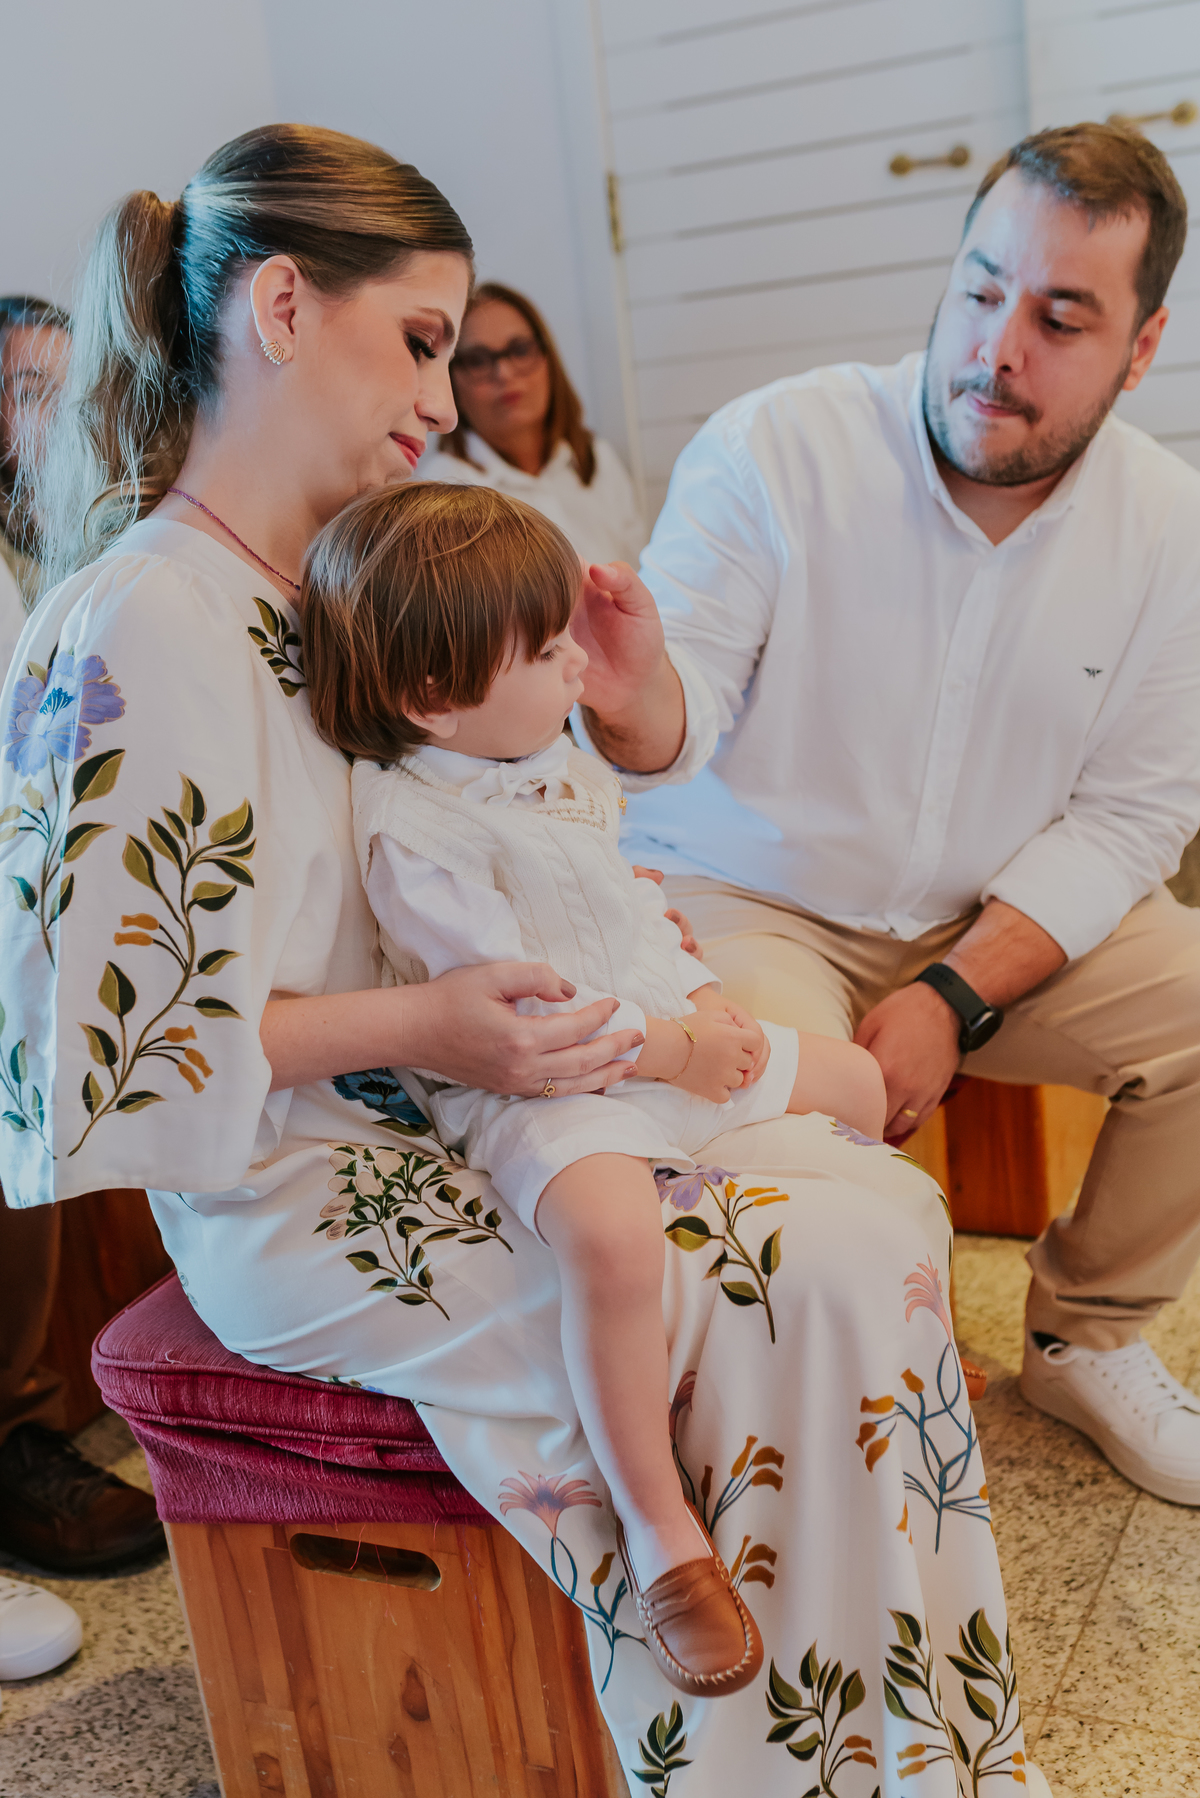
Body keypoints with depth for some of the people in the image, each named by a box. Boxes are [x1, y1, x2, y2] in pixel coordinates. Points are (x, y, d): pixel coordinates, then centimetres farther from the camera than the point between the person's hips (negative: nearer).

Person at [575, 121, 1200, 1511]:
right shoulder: (774, 448, -15)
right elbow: (680, 727, -18)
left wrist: (953, 998, -19)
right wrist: (638, 702, -45)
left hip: (1010, 918, 4)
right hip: (751, 903, -4)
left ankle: (1086, 1338, 12)